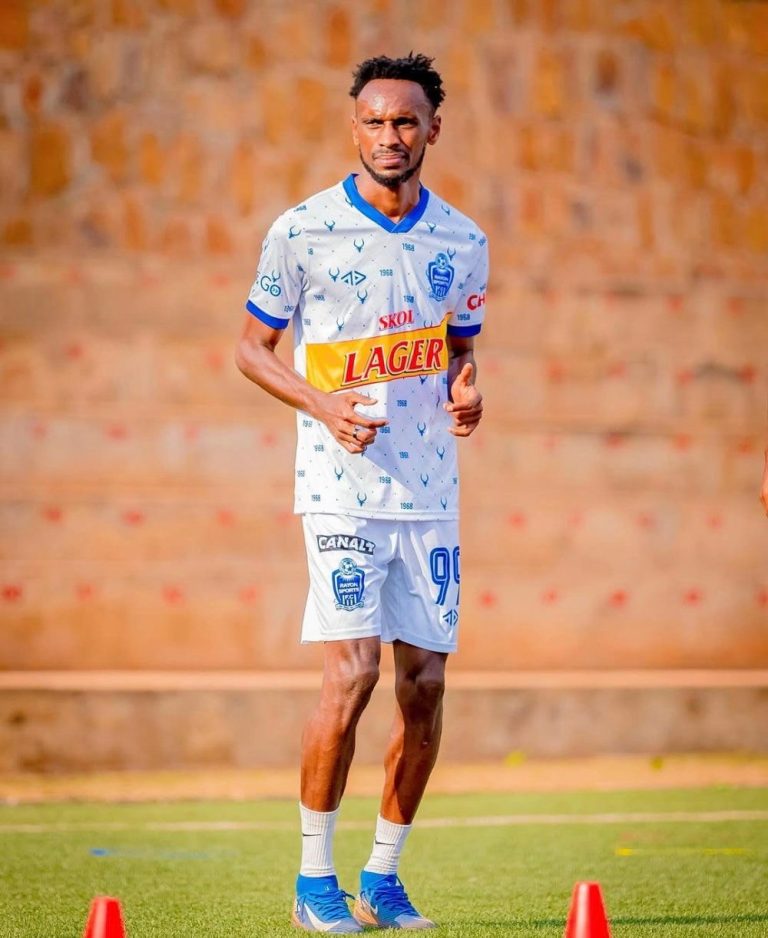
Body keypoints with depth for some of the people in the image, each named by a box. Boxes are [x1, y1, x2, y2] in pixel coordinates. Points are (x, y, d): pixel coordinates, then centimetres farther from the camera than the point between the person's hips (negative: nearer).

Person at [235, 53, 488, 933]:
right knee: (352, 671, -13)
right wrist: (321, 403, -13)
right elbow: (252, 346, 4)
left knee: (424, 680, 4)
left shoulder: (462, 241, 8)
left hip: (429, 488, 4)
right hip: (342, 486, -4)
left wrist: (467, 391, -2)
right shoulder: (303, 230, -4)